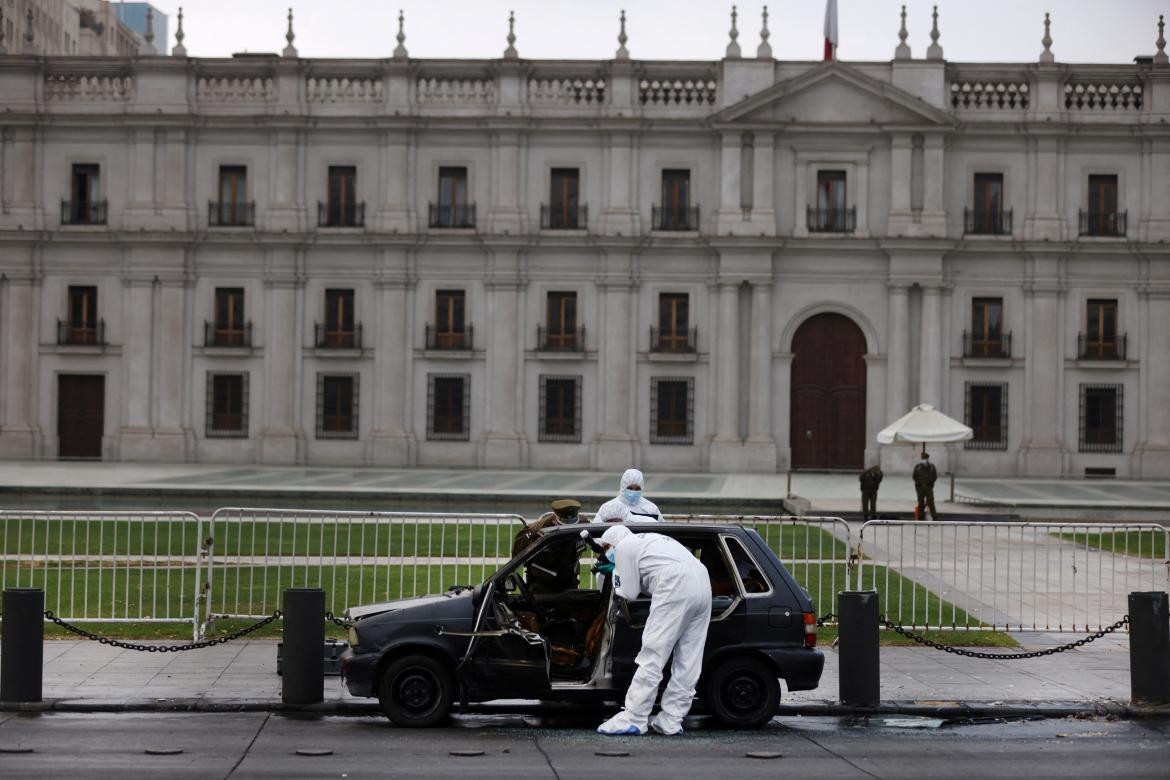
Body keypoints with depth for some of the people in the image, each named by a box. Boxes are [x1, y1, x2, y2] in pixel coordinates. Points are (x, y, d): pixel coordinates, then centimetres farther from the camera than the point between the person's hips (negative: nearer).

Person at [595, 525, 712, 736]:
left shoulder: (624, 546, 10)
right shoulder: (650, 539, 35)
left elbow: (630, 593, 7)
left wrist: (617, 586, 27)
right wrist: (616, 571, 34)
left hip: (676, 587, -9)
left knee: (652, 656, -6)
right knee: (688, 663, 7)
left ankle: (633, 719, -6)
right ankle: (670, 721, 10)